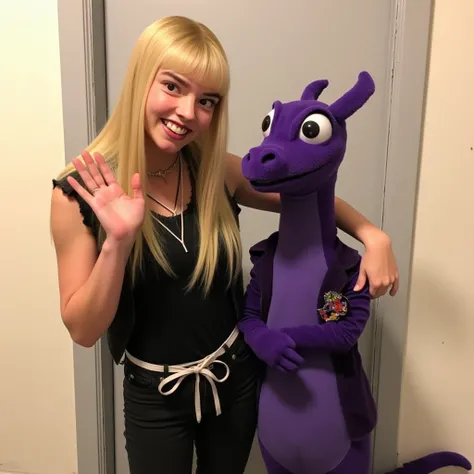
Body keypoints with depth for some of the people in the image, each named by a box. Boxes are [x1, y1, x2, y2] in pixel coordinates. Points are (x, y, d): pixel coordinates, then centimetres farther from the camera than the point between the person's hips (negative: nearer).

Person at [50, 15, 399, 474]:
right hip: (154, 396, -2)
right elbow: (83, 330, -16)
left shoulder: (219, 171, -10)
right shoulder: (80, 192, -17)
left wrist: (372, 235, -10)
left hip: (236, 376, 3)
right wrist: (117, 242, -30)